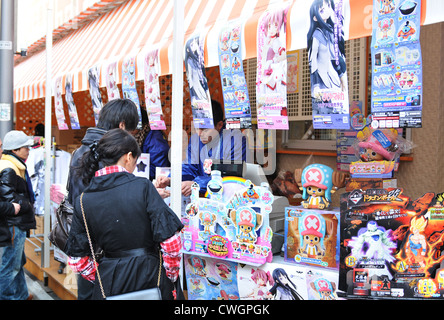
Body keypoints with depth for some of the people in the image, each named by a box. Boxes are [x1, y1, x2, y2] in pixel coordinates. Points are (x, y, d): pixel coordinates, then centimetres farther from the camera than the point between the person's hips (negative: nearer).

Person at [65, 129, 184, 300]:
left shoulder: (82, 201, -2)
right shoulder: (143, 186, -12)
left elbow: (78, 257, 2)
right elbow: (170, 238, -14)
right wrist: (171, 277, 0)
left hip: (109, 283, 2)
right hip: (150, 274, -2)